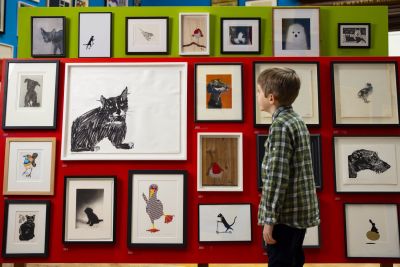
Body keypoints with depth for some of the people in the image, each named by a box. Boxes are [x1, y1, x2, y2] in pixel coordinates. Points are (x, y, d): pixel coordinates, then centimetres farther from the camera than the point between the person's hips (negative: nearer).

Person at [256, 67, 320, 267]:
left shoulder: (280, 125, -17)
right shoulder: (296, 121, 10)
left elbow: (278, 176, -22)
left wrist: (269, 218, -18)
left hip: (286, 213, -9)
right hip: (301, 209, 9)